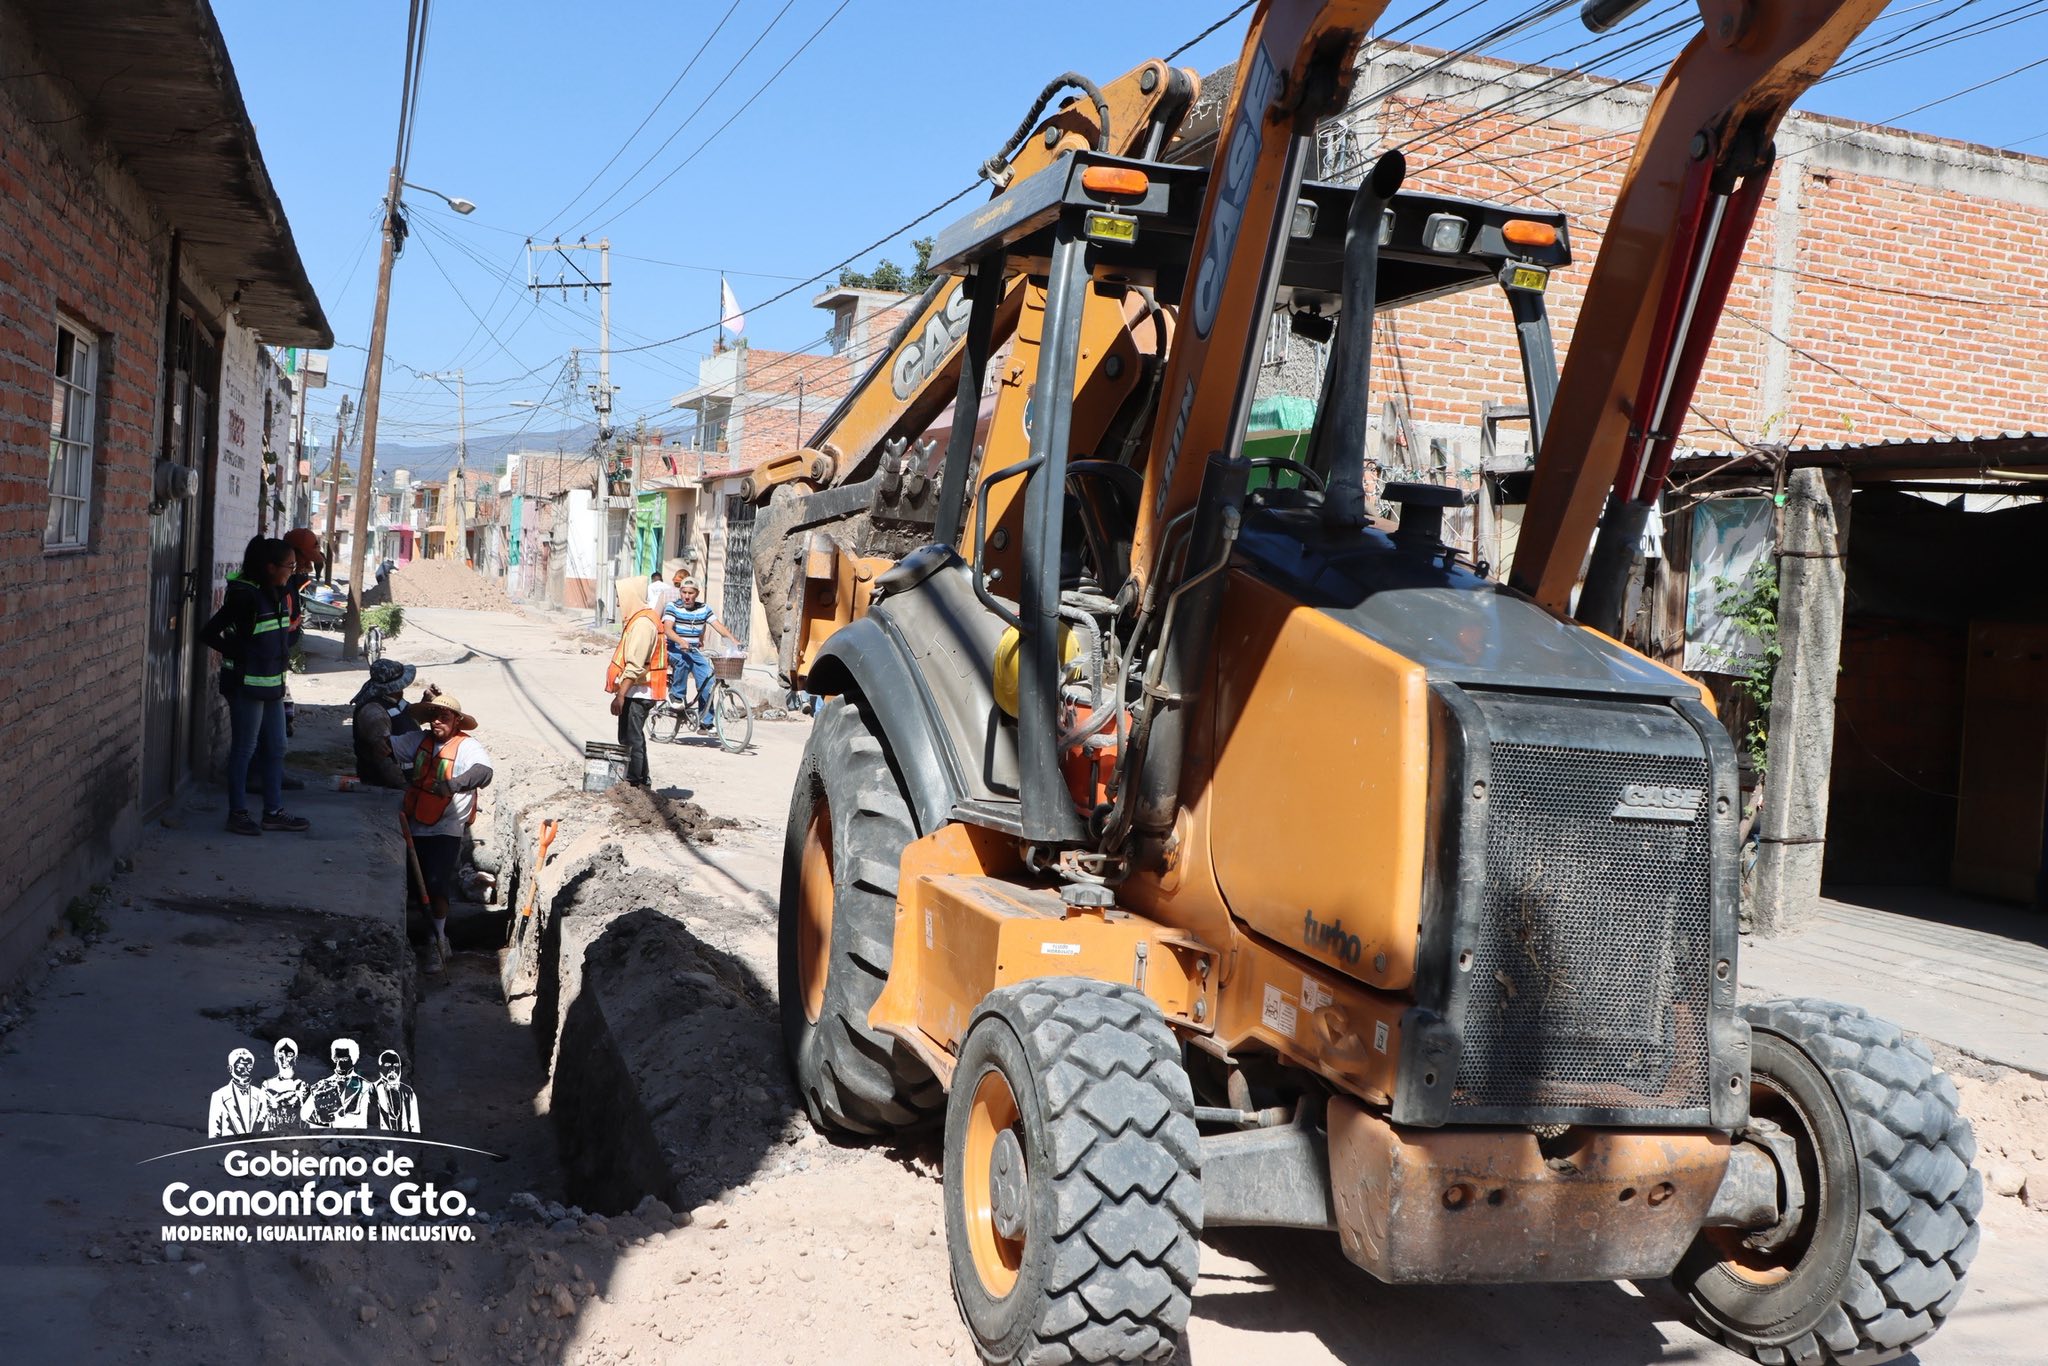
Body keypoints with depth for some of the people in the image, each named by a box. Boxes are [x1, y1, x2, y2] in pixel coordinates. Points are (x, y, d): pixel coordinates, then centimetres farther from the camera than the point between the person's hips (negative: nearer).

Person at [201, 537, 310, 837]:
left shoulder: (277, 595, 8)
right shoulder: (245, 595, -18)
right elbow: (209, 633, -18)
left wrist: (282, 658, 10)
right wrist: (240, 655, -13)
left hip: (273, 684, 9)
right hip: (247, 684, -9)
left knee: (275, 748, 14)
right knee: (244, 749, 2)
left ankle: (274, 812, 23)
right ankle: (238, 813, 13)